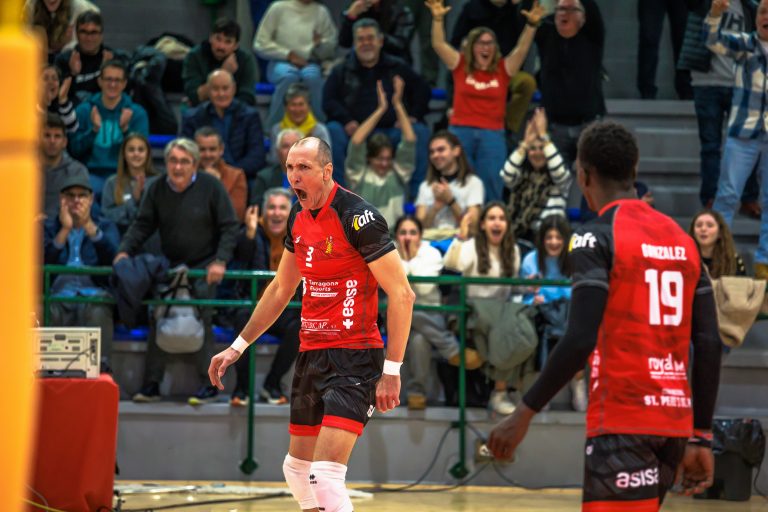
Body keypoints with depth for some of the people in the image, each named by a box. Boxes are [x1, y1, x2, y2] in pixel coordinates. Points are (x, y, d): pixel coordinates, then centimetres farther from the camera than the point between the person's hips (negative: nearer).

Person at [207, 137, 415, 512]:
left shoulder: (358, 217, -16)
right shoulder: (298, 217, 9)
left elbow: (401, 295, -17)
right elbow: (281, 289, 23)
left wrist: (391, 371, -19)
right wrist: (238, 347, 23)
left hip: (355, 356, -9)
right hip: (312, 353, 9)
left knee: (325, 474, -21)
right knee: (297, 466, 18)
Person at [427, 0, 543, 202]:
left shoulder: (503, 70, 8)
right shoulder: (460, 66, 7)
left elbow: (522, 49, 1)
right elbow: (438, 44, 1)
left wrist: (532, 24, -13)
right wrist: (438, 18, -12)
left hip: (492, 134, 0)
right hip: (460, 132, 0)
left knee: (491, 186, -1)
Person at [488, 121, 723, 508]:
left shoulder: (596, 236, -7)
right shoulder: (682, 240, 13)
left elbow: (581, 340, -17)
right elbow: (709, 345, 10)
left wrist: (525, 413, -10)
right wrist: (701, 437, 14)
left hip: (621, 422, -8)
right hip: (673, 421, 8)